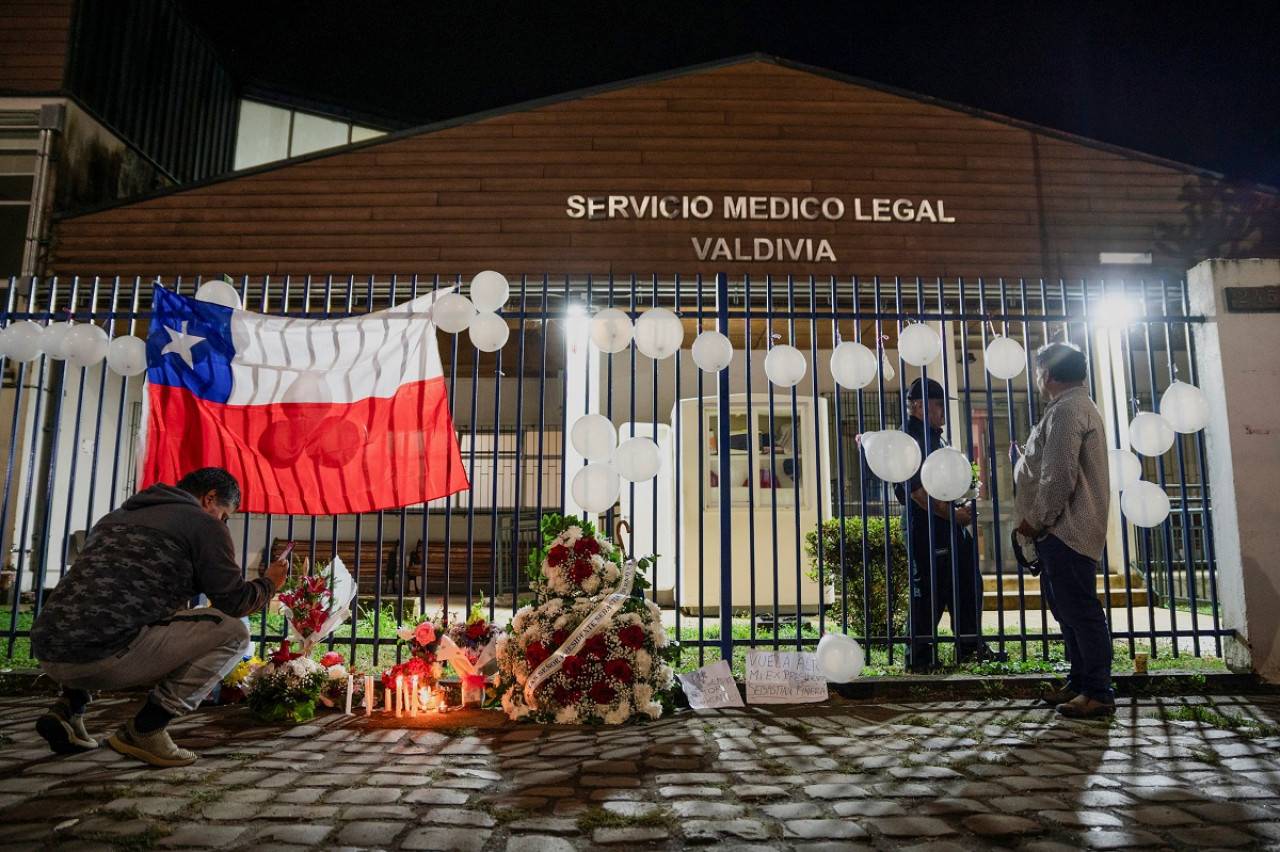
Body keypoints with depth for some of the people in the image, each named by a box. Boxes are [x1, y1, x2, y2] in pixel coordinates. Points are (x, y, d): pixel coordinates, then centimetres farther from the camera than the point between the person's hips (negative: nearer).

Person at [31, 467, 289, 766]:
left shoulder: (114, 516, 27)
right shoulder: (203, 522, 4)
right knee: (234, 633, 0)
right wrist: (269, 583, 25)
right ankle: (144, 729, -2)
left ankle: (68, 708, 20)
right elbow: (233, 602, 6)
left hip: (46, 651, 9)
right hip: (103, 656, -9)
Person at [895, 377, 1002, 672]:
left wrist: (964, 506, 10)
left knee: (969, 586, 15)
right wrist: (955, 514, -15)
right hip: (927, 529, -10)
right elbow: (919, 492, -20)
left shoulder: (938, 438, 18)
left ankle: (970, 647, 27)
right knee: (928, 592, -4)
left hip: (953, 527, 10)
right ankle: (919, 657, 7)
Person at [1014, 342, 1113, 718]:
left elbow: (1059, 476, -21)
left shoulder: (1067, 409, -14)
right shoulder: (1077, 405, 20)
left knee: (1080, 610, -7)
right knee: (1066, 607, 15)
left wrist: (1036, 520, -15)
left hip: (1066, 530, -11)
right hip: (1063, 529, 11)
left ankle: (1098, 693, -2)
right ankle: (1079, 682, 23)